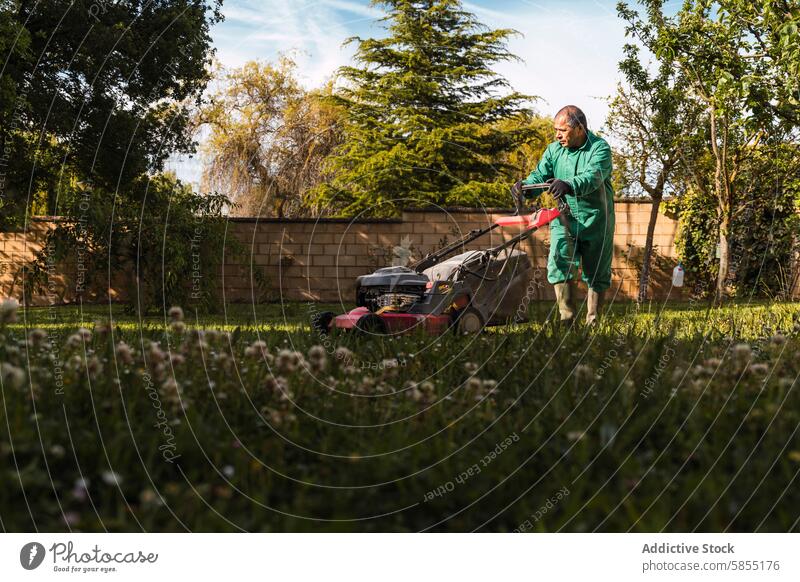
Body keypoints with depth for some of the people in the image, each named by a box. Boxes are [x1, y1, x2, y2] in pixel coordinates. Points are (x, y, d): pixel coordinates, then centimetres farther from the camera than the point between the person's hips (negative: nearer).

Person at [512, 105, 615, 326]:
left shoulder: (599, 148, -11)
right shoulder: (554, 150, 5)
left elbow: (593, 177, -29)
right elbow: (540, 175, -1)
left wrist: (569, 185, -48)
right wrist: (525, 186, -24)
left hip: (596, 222, -2)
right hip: (564, 220, 3)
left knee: (597, 274, 8)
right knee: (559, 266, -14)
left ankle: (593, 321, 22)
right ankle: (567, 318, -6)